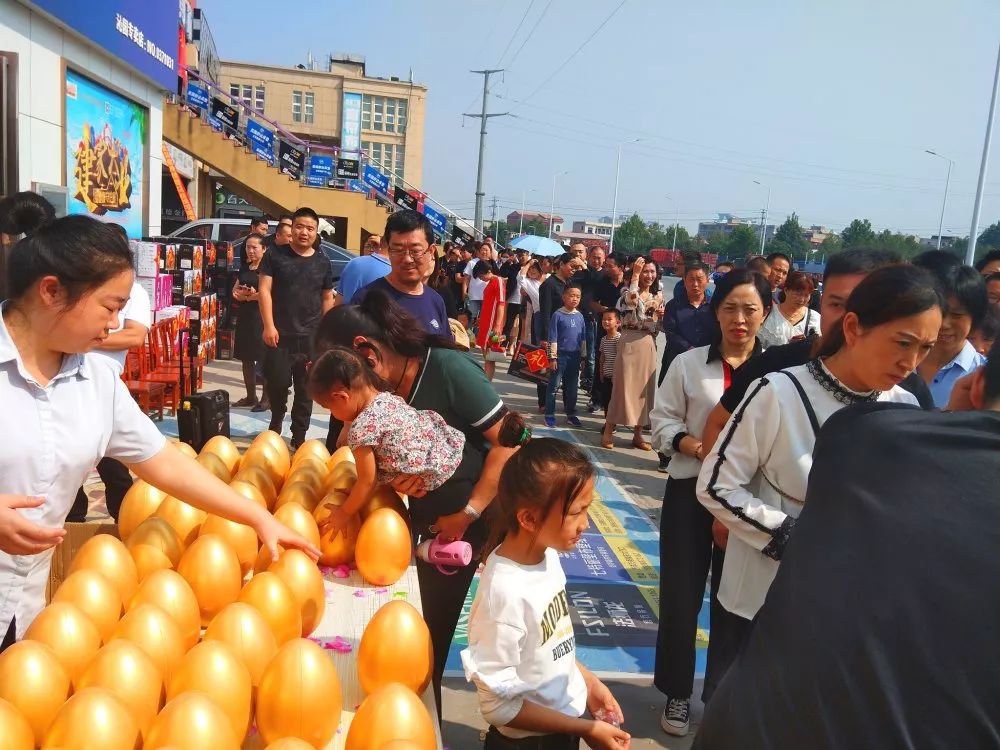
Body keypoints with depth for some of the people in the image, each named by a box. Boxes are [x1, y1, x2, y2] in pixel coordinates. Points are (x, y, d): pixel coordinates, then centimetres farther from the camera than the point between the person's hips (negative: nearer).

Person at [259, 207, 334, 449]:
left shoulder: (323, 262, 10)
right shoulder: (275, 255, 2)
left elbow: (327, 298, 14)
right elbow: (264, 290, -2)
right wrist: (269, 325, -11)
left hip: (311, 338, 2)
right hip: (280, 334, -2)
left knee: (306, 389, 6)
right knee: (278, 383, -3)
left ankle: (299, 437, 17)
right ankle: (276, 425, 25)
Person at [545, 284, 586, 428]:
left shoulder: (580, 316, 5)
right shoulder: (558, 315, -9)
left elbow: (583, 339, 12)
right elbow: (552, 338, -8)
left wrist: (583, 356, 12)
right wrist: (552, 357, -10)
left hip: (575, 356, 5)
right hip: (560, 355, -5)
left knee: (572, 387, 13)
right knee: (554, 386, 1)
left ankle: (571, 414, 23)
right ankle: (549, 415, 8)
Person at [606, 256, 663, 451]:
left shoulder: (658, 297, 13)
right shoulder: (628, 291, 0)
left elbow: (658, 327, 18)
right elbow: (632, 299, -27)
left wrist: (661, 317, -4)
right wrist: (635, 273, -18)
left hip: (649, 345, 5)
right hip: (629, 343, -5)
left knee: (644, 388, 8)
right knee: (623, 386, -4)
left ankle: (637, 435, 17)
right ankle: (608, 431, 6)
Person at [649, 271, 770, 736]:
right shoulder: (688, 363, -2)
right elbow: (662, 420, 1)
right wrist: (691, 445, -17)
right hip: (690, 490, 1)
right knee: (681, 595, 9)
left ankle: (723, 695, 33)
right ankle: (677, 691, 31)